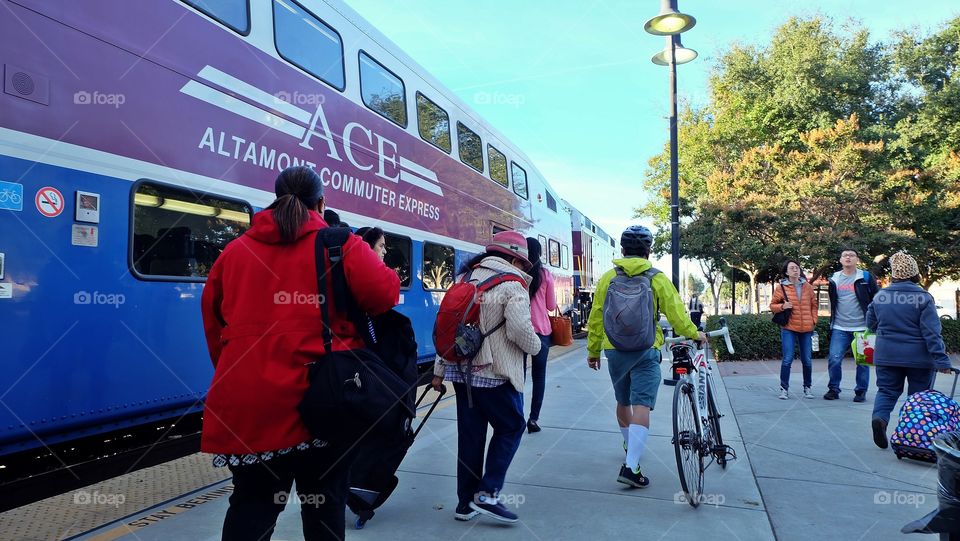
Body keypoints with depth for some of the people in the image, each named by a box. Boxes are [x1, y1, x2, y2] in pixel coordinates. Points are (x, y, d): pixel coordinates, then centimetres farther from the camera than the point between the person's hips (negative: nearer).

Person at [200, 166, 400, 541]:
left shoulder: (235, 251, 12)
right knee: (324, 503, 13)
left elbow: (213, 323, 18)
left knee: (252, 503, 16)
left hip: (247, 402, 4)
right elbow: (383, 295, -12)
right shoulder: (340, 245, -2)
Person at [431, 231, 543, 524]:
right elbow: (519, 329, -20)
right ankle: (486, 494, 5)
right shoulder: (512, 283, -9)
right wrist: (536, 346, 3)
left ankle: (465, 502, 20)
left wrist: (440, 368, 14)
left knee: (470, 434, 13)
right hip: (496, 373, -6)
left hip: (463, 369, 7)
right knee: (510, 428, 11)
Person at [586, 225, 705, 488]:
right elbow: (675, 312, -2)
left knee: (623, 402, 20)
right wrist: (694, 334, 16)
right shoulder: (657, 278, -5)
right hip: (645, 351, -3)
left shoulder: (608, 278, 2)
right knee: (641, 405, -6)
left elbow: (596, 318, 2)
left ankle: (631, 447, 42)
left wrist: (593, 351, 12)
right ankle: (631, 466, -14)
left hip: (615, 350, 3)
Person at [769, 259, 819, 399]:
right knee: (788, 359, -7)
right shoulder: (781, 287, 0)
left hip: (806, 329, 3)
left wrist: (813, 321, 5)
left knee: (807, 360, 7)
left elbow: (814, 305, 15)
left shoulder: (807, 286, 8)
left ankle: (807, 387, 23)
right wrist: (782, 306, -14)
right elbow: (772, 305, 6)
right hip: (788, 328, -3)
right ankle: (784, 388, 4)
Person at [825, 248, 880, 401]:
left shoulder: (866, 278, 0)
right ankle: (833, 389, 9)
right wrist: (832, 321, 17)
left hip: (862, 327, -2)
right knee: (834, 359, -4)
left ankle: (861, 391, 16)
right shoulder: (834, 279, 9)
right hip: (839, 328, 2)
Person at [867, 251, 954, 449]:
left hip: (886, 356, 3)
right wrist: (941, 359, -14)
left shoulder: (880, 296, 0)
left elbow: (871, 324, 11)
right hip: (918, 357, -2)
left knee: (887, 390, 10)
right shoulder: (923, 297, -11)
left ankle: (880, 417, -16)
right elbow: (932, 332, -15)